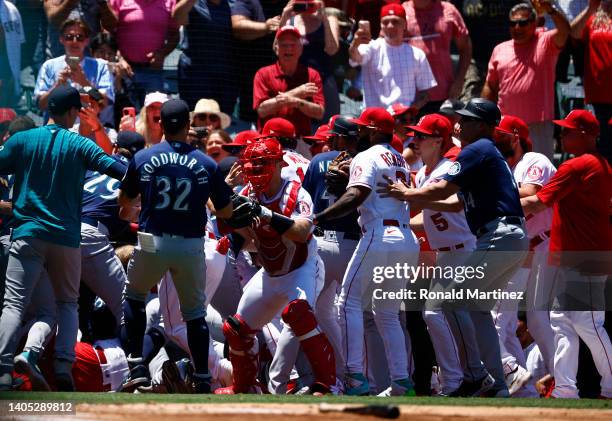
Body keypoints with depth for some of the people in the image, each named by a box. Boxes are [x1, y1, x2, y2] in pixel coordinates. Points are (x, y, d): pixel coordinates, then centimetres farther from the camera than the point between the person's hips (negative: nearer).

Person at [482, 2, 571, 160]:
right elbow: (490, 87, 15)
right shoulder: (500, 50, 11)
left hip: (539, 123, -3)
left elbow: (564, 31, -19)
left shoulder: (546, 43, 1)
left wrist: (551, 10, -37)